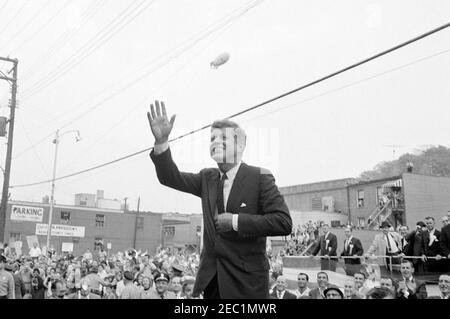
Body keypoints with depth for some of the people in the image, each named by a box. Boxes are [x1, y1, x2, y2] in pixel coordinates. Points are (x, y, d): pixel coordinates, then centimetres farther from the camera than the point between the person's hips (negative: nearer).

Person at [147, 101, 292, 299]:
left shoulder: (259, 178, -9)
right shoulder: (207, 178, 8)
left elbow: (284, 223, -17)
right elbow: (171, 178, -1)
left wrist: (236, 221, -20)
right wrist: (161, 141, -15)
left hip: (246, 280, -4)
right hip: (210, 277, 5)